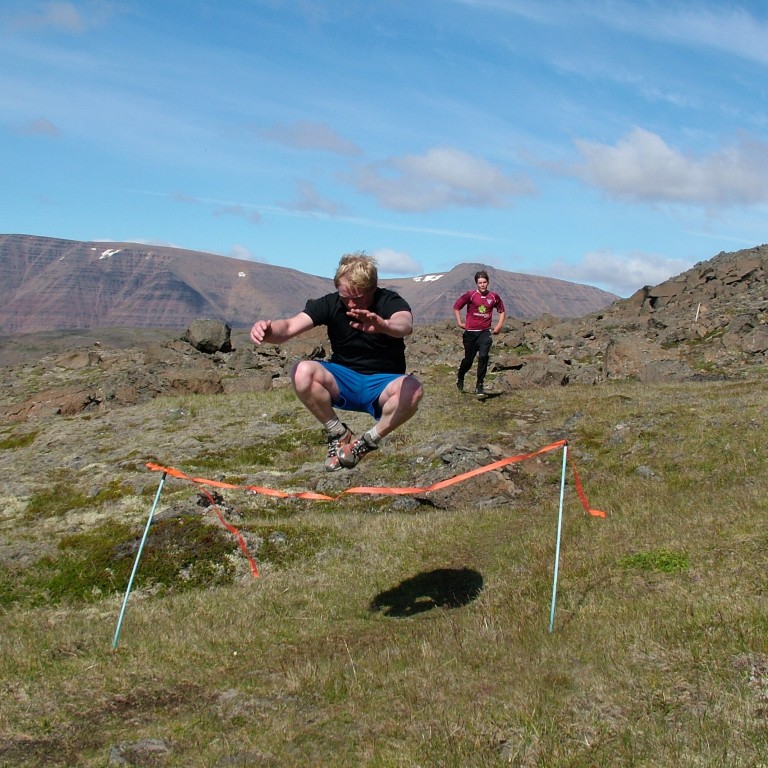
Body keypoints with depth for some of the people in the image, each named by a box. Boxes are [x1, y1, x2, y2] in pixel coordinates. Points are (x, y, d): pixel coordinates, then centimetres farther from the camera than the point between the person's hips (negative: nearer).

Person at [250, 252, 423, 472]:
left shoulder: (390, 302, -15)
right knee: (303, 373, -27)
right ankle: (339, 435, -7)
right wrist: (269, 330, -48)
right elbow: (289, 326, -23)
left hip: (382, 384, -2)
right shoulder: (330, 304, -9)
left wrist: (384, 325, -65)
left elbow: (406, 325, -40)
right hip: (343, 382, 2)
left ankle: (366, 443, -12)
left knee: (412, 389, -35)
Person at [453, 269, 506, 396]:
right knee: (468, 360, 10)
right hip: (470, 332, -1)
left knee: (483, 356, -18)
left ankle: (480, 385, -8)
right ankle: (460, 377, 42)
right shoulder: (470, 295, -4)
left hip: (485, 332, 1)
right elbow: (456, 307, 7)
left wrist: (499, 325, 11)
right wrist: (460, 322, 2)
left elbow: (502, 310, 20)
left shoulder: (494, 297, 4)